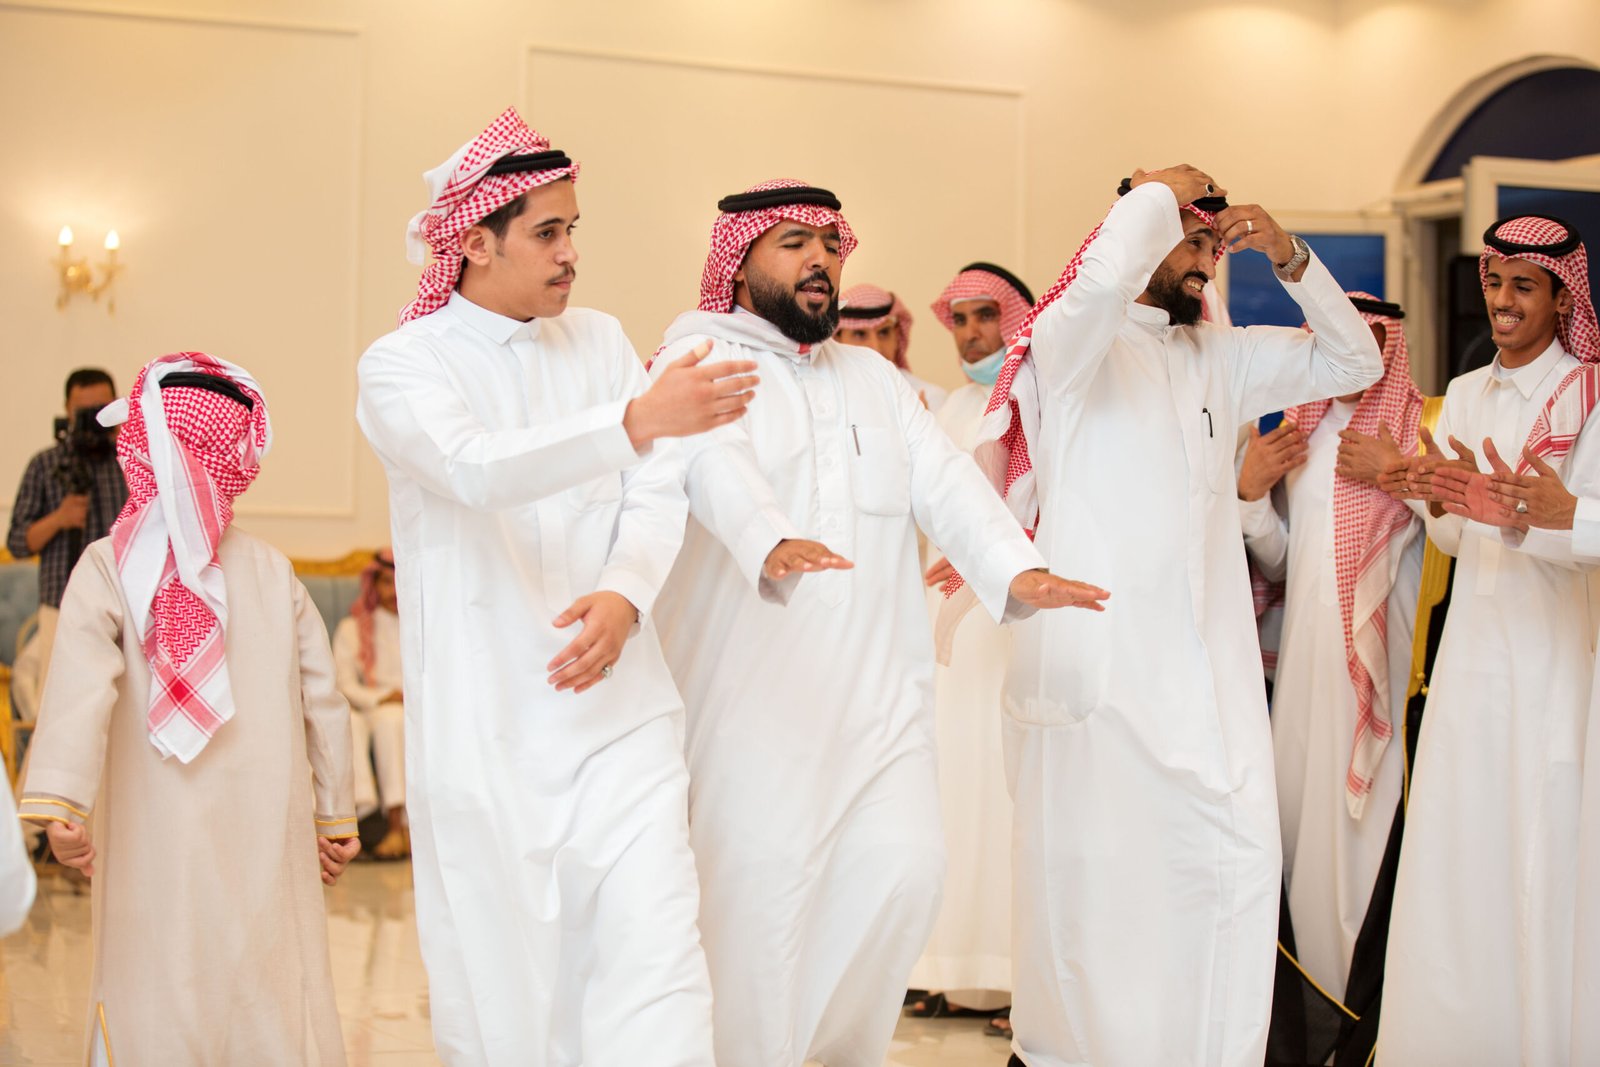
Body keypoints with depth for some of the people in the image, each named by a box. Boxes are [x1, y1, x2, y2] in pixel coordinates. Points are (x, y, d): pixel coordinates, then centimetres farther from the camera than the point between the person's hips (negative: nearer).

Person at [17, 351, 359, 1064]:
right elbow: (324, 704, 5)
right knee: (276, 1007, 10)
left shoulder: (108, 568, -4)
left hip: (159, 841, -2)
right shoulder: (272, 572, 2)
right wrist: (335, 817, 15)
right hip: (269, 835, 2)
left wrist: (59, 804, -26)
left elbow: (82, 684, -19)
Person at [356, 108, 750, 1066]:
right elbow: (477, 468, -24)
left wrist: (624, 595, -18)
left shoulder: (601, 341, 12)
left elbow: (658, 492, 3)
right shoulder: (403, 364, -3)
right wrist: (636, 419, -37)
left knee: (654, 956, -7)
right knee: (498, 989, 3)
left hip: (621, 713, 3)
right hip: (485, 734, -3)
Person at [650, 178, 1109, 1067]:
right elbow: (717, 463, -21)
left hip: (878, 680, 5)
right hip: (755, 685, -5)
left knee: (906, 866, -3)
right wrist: (771, 543, -42)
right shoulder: (702, 355, 1)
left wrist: (1015, 569, -14)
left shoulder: (875, 377, 20)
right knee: (762, 885, -8)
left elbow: (944, 479, 4)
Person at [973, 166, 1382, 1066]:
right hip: (1098, 661, -6)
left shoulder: (1220, 358, 17)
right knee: (1097, 876, 1)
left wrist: (1290, 257, 10)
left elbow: (1355, 361, 22)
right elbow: (1106, 274, -27)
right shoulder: (1073, 343, -4)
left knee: (1241, 861, 0)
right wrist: (1160, 192, -8)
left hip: (1210, 665, 6)